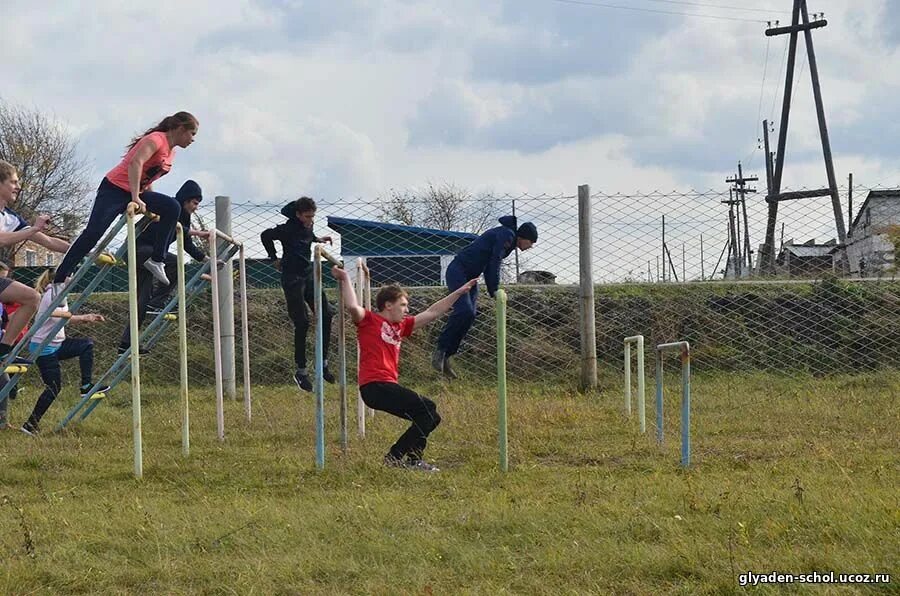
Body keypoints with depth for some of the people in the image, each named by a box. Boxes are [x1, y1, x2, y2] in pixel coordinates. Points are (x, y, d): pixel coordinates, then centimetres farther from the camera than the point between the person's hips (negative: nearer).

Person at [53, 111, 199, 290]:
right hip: (114, 189, -9)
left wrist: (152, 208, 19)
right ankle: (58, 281, -18)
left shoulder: (171, 152, 14)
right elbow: (136, 163, -31)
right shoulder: (157, 139, -14)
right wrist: (136, 199, -37)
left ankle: (157, 260, -6)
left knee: (172, 207, -10)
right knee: (93, 233, -19)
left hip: (136, 192, 9)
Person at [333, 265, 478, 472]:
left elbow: (431, 313, 28)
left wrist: (459, 292, 29)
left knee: (431, 418, 9)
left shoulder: (400, 327, 24)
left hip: (389, 386, 9)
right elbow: (352, 307, -20)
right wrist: (345, 279, -11)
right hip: (374, 385, -9)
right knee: (427, 408, -15)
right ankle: (396, 457, -12)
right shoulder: (369, 320, 2)